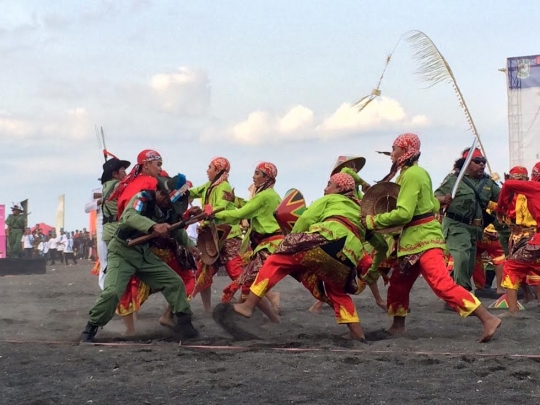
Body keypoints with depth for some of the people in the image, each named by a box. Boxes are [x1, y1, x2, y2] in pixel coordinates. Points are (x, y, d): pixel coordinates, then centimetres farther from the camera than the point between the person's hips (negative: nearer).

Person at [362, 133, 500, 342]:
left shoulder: (410, 174, -17)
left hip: (423, 238, -10)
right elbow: (433, 205, 19)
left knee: (441, 283, -17)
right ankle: (398, 325, 28)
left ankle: (488, 319, -20)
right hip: (415, 238, 10)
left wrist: (373, 221, -15)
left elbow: (403, 213, -24)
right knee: (399, 281, 16)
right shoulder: (418, 172, 13)